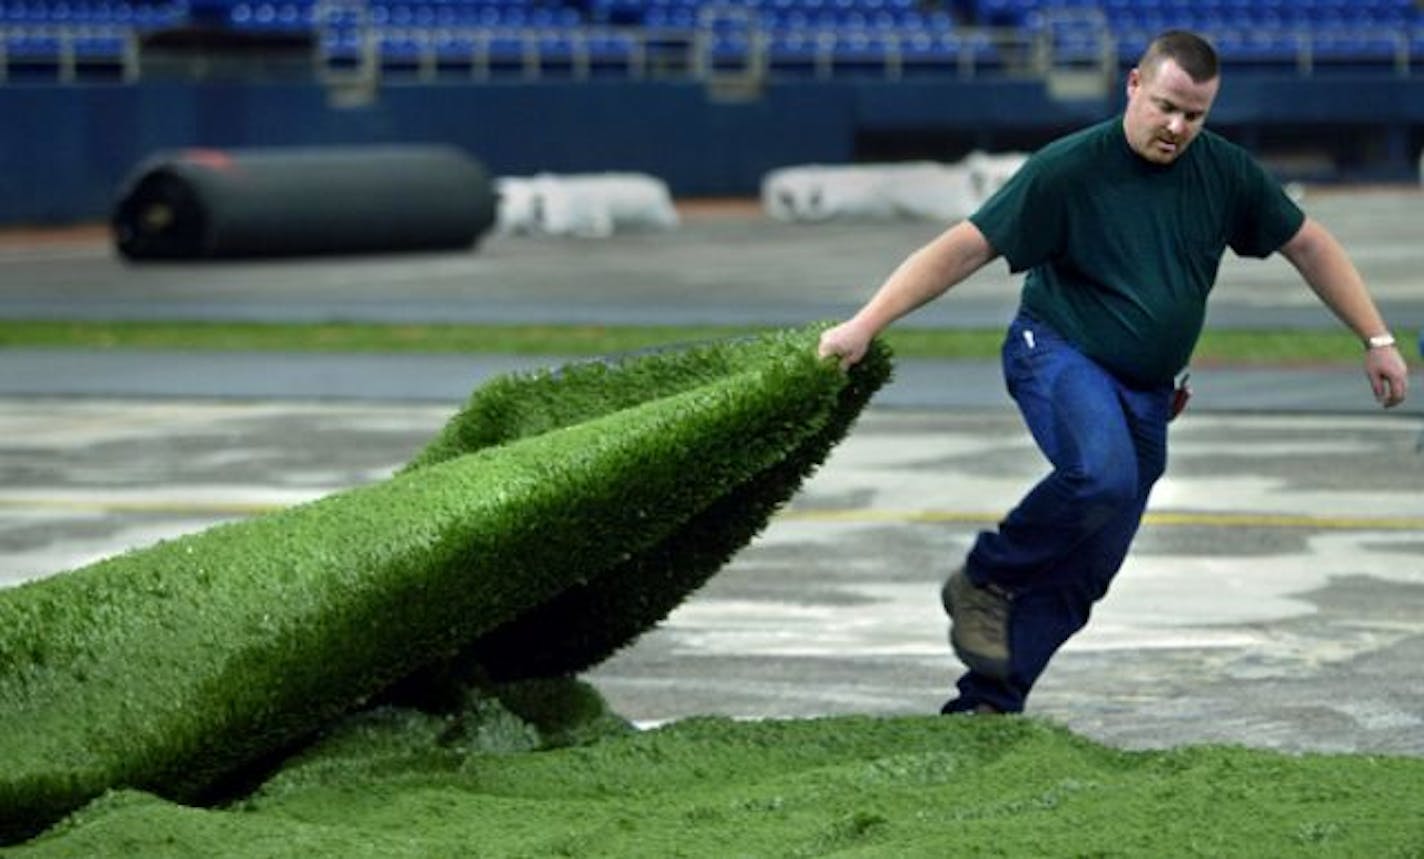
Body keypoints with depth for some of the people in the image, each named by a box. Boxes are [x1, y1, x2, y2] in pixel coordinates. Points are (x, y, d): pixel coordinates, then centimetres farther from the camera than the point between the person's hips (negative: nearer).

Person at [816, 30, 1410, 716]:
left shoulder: (1225, 172, 1)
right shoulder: (1068, 169, -13)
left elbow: (1308, 246, 13)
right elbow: (963, 248, -14)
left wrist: (1377, 340, 10)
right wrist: (865, 325, -21)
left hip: (1147, 394, 5)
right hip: (1059, 352, -5)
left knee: (1085, 571, 0)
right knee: (1101, 475, -35)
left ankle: (987, 703, 6)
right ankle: (983, 583, -12)